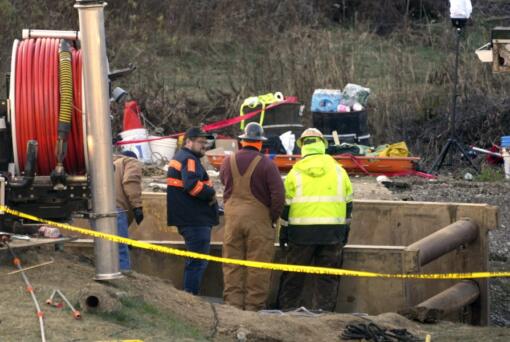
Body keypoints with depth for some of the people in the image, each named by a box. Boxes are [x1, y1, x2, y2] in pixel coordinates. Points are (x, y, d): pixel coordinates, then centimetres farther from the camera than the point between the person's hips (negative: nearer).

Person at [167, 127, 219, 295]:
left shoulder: (179, 158, 22)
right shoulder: (189, 160, -13)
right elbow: (192, 185, -28)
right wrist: (211, 194, -14)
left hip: (189, 219, 11)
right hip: (195, 220, -11)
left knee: (195, 261, 18)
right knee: (198, 262, -9)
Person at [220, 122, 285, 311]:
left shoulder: (228, 162, 3)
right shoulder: (266, 165, -9)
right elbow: (278, 195, -12)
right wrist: (273, 218, 0)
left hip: (232, 218, 4)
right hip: (259, 221, -3)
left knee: (232, 267, 9)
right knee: (258, 268, 2)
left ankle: (232, 302, 9)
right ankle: (253, 306, 2)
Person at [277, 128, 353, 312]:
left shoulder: (296, 172, 0)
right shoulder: (338, 170, 5)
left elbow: (286, 205, 1)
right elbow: (348, 202, 10)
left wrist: (283, 232, 9)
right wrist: (345, 229, 18)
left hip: (302, 232, -1)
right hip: (332, 233, 1)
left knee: (293, 276, 8)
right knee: (327, 277, 6)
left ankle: (287, 310, 9)